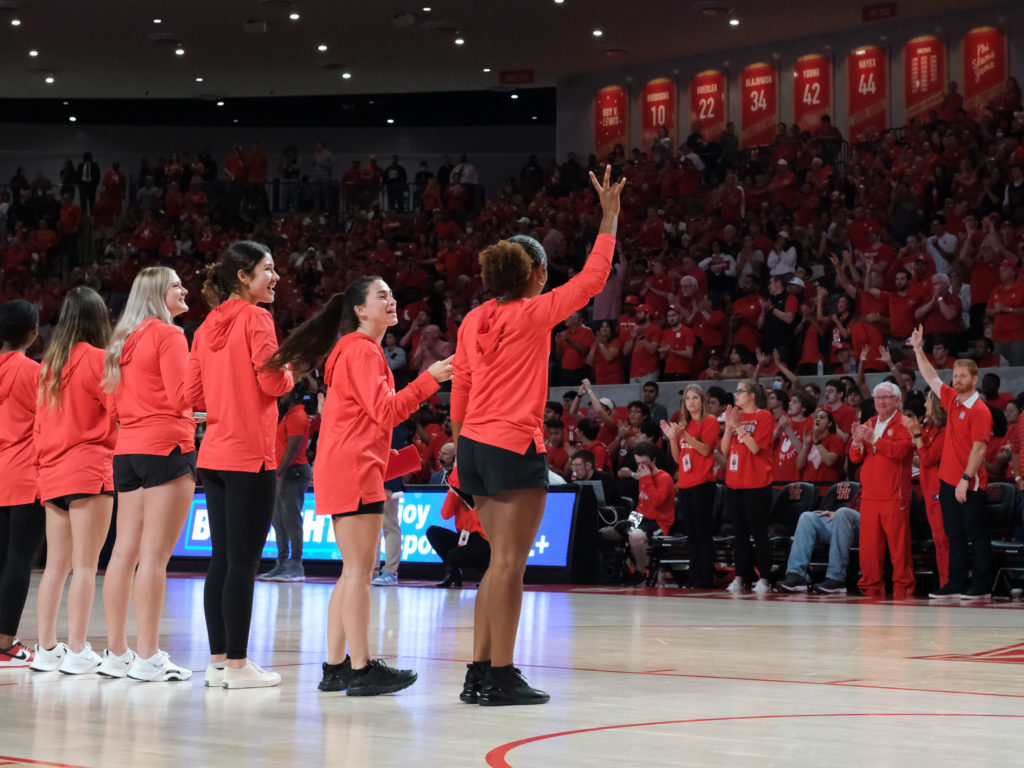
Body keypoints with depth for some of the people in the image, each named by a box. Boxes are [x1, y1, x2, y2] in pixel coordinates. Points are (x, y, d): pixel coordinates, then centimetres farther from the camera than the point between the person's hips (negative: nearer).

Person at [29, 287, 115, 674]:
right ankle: (77, 651, -7)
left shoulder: (49, 362, 11)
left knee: (55, 564, 10)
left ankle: (46, 648, 10)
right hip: (90, 471, -7)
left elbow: (40, 422, 16)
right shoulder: (96, 359, -8)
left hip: (52, 474, 7)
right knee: (85, 565, -5)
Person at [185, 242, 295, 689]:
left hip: (214, 456, 8)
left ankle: (218, 660, 13)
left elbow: (193, 395, 12)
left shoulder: (207, 326, 12)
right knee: (243, 561, -5)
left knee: (222, 560, 10)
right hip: (250, 455, -8)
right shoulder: (255, 318, -9)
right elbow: (273, 382, -15)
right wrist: (290, 373, 6)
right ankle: (236, 664, -3)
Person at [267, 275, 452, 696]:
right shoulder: (362, 350, -9)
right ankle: (361, 670, -11)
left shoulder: (355, 350, 22)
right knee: (359, 571, -10)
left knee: (353, 572, 11)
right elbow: (386, 411, -17)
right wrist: (429, 378, -18)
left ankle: (335, 668, 13)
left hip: (344, 470, 11)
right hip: (354, 470, -11)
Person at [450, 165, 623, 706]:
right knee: (508, 563, -6)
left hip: (474, 444, 7)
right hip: (514, 446, -7)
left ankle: (480, 673, 13)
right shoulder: (532, 314, -8)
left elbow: (459, 392, 13)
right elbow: (592, 278, -2)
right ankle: (502, 677, -6)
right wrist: (609, 217, 6)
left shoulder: (473, 321, 10)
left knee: (502, 561, 14)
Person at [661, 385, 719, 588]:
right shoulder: (683, 424, 17)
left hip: (702, 483, -7)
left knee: (703, 533, -7)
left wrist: (684, 435, -22)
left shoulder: (709, 421, -2)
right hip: (685, 484, 7)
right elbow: (677, 458, 16)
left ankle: (706, 579, -6)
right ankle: (694, 578, 12)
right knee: (691, 534, 8)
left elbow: (705, 449, -14)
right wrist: (672, 438, 2)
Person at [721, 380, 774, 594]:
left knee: (759, 532, -3)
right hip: (734, 483, 6)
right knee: (740, 532, 10)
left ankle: (763, 578, 0)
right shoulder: (736, 415, 13)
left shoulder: (764, 416, -5)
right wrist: (729, 427, -5)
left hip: (756, 485, -6)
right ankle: (740, 577, 14)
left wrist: (739, 426, -16)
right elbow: (725, 449, 8)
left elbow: (755, 447, -15)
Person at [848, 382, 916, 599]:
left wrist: (873, 439, -22)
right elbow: (855, 458, 14)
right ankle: (871, 587, 9)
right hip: (869, 495, 5)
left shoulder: (903, 424, 1)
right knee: (869, 544, 4)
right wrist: (857, 442, -7)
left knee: (899, 542, -5)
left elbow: (901, 449, -18)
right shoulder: (868, 424, 19)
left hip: (894, 496, -5)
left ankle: (903, 587, -1)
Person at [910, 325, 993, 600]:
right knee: (955, 536, 11)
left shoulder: (980, 410, -13)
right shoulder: (951, 399, 9)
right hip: (948, 480, 8)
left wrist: (965, 479, -21)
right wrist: (918, 350, 22)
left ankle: (982, 586, 4)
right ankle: (956, 584, 15)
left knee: (977, 535, -1)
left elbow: (979, 448, -17)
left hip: (969, 484, -8)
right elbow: (931, 378, 23)